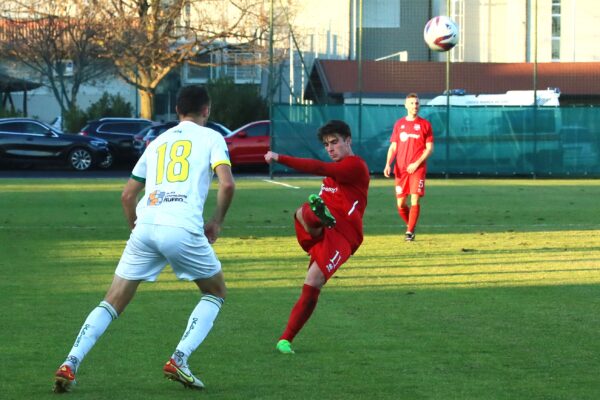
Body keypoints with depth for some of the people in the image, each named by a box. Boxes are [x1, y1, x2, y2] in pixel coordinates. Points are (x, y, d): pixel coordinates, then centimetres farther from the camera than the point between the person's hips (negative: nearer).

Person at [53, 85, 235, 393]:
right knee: (216, 292, 19)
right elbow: (227, 184, -4)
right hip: (183, 229, -4)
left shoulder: (157, 142, 26)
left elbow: (127, 195, 26)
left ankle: (70, 364, -8)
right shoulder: (211, 138, 12)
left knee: (112, 303, 10)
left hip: (146, 226, 4)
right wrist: (217, 223, 9)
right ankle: (179, 360, 2)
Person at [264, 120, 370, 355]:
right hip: (320, 230, 7)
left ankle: (285, 340, -10)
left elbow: (317, 169, -17)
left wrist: (280, 158, -21)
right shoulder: (334, 170, 26)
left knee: (313, 284, -18)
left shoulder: (355, 165, -4)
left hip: (342, 236, -7)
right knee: (304, 213, -29)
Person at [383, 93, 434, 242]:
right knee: (400, 203, 2)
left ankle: (410, 232, -6)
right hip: (401, 170, 3)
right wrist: (388, 164, -4)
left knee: (415, 200, -12)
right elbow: (393, 147, 11)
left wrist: (417, 163, -12)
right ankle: (410, 224, 26)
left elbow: (430, 148, 1)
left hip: (417, 169, -3)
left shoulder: (425, 124, 3)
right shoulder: (399, 124, 11)